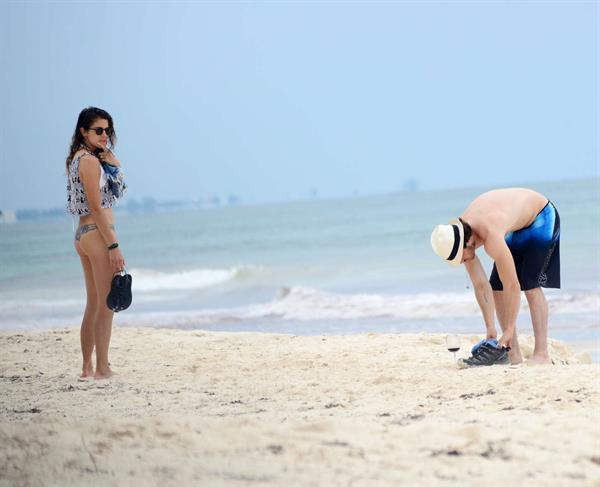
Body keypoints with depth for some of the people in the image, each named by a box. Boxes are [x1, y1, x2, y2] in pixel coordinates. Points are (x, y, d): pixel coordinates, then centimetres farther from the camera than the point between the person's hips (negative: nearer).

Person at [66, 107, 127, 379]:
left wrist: (107, 154, 5)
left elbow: (118, 172, 24)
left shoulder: (77, 159, 14)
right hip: (98, 233, -10)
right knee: (106, 305, -7)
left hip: (82, 234, 10)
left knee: (93, 305, 14)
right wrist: (114, 246, -20)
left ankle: (87, 368, 17)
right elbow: (96, 207, -19)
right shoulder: (89, 161, -14)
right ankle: (102, 369, -8)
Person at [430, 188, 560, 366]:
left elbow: (512, 286, -39)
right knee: (496, 287, -2)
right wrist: (490, 328, -12)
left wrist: (509, 330, -32)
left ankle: (541, 354, -18)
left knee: (530, 285, -19)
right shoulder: (459, 235, -17)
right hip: (516, 227, 8)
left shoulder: (491, 237, -42)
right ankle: (513, 355, 1)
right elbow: (481, 285, -10)